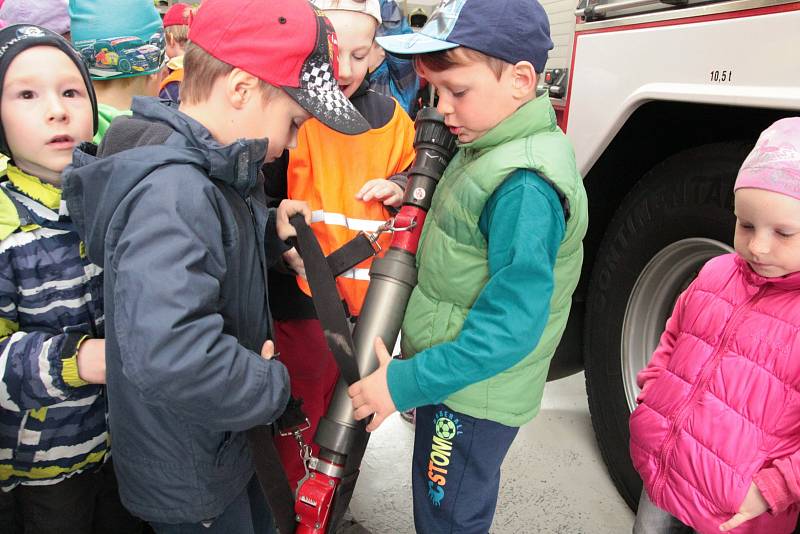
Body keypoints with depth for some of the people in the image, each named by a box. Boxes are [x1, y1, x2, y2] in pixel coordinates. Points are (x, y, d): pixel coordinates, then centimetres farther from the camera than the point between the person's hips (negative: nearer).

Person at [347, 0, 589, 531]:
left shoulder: (527, 186, -29)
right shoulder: (487, 148, 1)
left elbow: (510, 325, -31)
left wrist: (407, 382, -26)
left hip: (472, 396, -8)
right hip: (454, 379, 9)